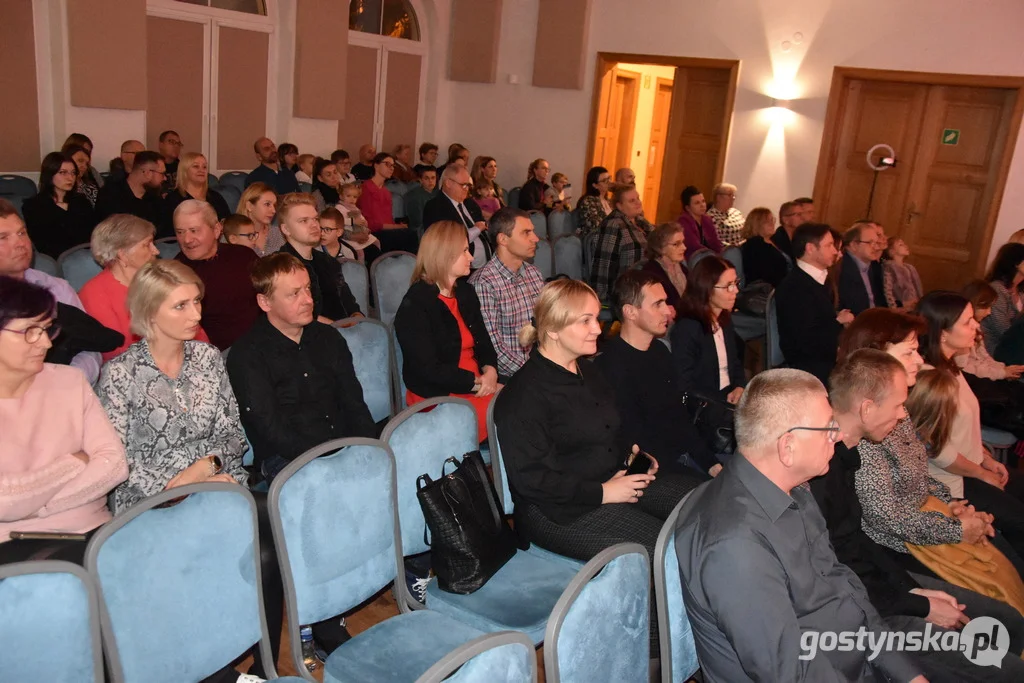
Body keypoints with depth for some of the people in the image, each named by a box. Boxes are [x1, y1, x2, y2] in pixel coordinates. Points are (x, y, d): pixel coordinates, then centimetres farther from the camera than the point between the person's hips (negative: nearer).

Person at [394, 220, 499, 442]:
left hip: (477, 387, 7)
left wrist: (490, 371, -8)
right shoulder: (415, 305, -12)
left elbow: (483, 341, 14)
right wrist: (478, 383, -16)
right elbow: (429, 370, -17)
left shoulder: (466, 292, 12)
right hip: (436, 398, -7)